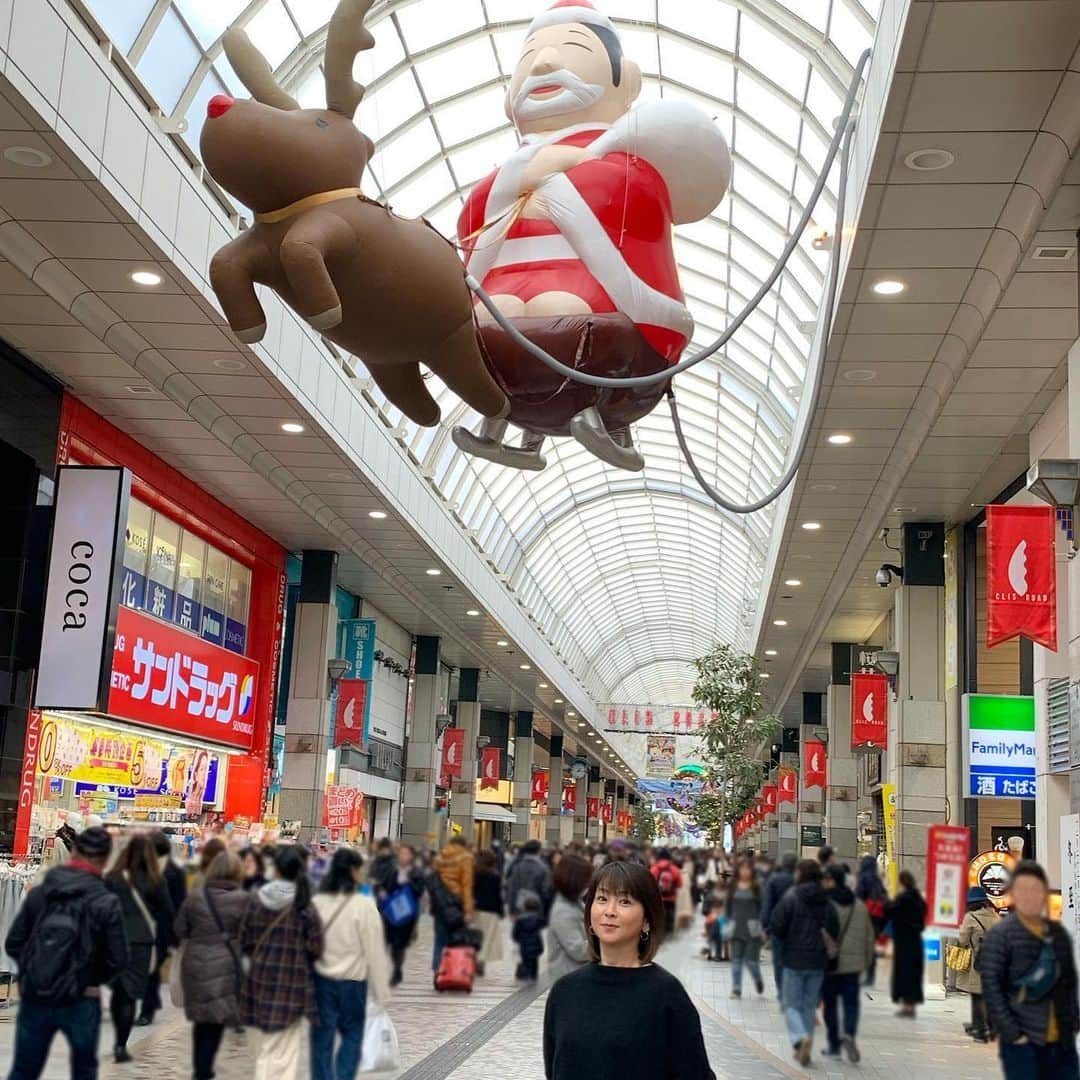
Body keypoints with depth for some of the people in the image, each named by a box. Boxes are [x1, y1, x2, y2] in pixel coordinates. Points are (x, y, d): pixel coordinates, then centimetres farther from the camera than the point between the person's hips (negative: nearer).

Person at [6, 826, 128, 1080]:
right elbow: (118, 959, -12)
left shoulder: (39, 893, -3)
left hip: (35, 1001, 2)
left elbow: (13, 944, -1)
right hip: (80, 1002, -2)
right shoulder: (107, 903, -12)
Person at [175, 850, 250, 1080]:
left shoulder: (194, 897, -1)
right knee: (216, 1021, 6)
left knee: (202, 1019, 18)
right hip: (225, 966, -3)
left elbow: (180, 930, 6)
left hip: (195, 965, 3)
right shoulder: (243, 900, -10)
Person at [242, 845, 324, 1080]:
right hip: (292, 981, -4)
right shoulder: (304, 906, -13)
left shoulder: (257, 900, -3)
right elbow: (315, 947, -12)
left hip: (262, 978, 4)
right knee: (284, 1049, 6)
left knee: (268, 1045, 20)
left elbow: (245, 941, 3)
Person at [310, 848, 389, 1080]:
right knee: (352, 1035, 13)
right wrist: (381, 991, -1)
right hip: (352, 982, -3)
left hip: (321, 980, 3)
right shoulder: (364, 905, -13)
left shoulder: (316, 903, -4)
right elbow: (374, 952, -10)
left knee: (322, 1039, 11)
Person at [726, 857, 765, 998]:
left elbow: (762, 907, -2)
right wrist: (728, 923, 9)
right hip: (736, 928, 3)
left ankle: (758, 981, 24)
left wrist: (763, 928, -7)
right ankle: (736, 989, 9)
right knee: (736, 959, 3)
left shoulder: (757, 887, -3)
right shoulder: (733, 886, 7)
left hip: (753, 929, -3)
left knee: (751, 959, -4)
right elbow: (729, 906, 13)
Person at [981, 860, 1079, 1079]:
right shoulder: (1000, 935, -7)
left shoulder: (1058, 934, 11)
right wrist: (1011, 1033, -14)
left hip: (1062, 1042, 5)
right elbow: (991, 988, -9)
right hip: (1023, 1042, -5)